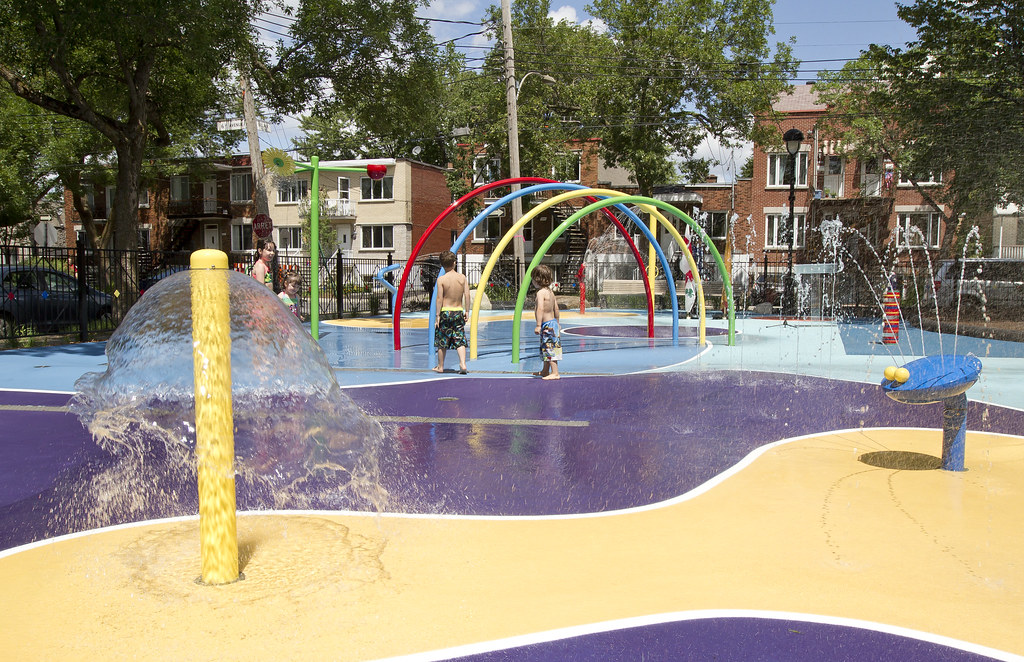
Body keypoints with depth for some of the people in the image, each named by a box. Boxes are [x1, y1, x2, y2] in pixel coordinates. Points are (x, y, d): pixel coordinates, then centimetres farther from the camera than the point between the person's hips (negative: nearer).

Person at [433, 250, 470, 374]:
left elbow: (439, 299, -10)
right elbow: (467, 296, -1)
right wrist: (466, 311, 7)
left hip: (445, 312, -2)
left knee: (442, 341, 10)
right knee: (460, 340, 4)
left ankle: (440, 366, 20)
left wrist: (438, 316, -5)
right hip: (459, 311, 2)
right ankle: (463, 364, -11)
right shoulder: (462, 277, 0)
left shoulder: (441, 279, -9)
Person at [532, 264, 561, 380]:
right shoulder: (551, 292, 10)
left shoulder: (541, 293, -17)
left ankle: (555, 373, -7)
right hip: (553, 322, 10)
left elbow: (540, 309, -26)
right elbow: (556, 309, 15)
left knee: (550, 349, -7)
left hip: (547, 325, -10)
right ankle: (545, 371, 33)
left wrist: (538, 325, -29)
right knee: (546, 348, 20)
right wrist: (557, 323, 25)